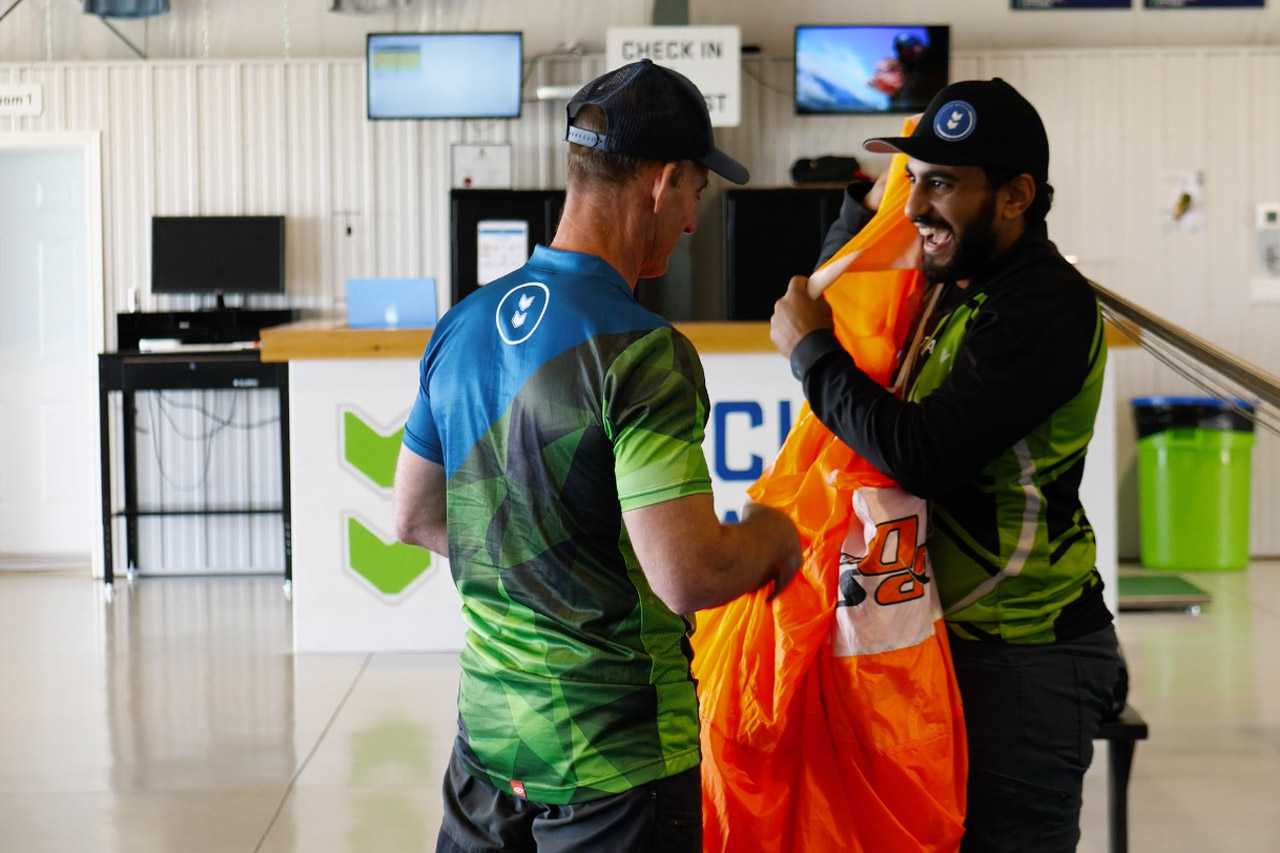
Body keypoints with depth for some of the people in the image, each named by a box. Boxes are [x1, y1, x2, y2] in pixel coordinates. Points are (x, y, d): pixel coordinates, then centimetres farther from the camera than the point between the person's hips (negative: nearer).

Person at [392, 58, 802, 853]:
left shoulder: (463, 326, 5)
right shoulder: (641, 354, -20)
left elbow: (415, 516, 15)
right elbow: (688, 577, -25)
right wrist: (770, 533, -5)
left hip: (489, 728, 7)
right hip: (615, 758, -7)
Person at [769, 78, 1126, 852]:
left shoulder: (1045, 308, -21)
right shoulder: (958, 279, 7)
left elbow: (922, 454, -29)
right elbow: (837, 294, 26)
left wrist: (811, 349, -16)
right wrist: (872, 200, 8)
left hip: (1025, 659, -9)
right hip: (955, 633, 9)